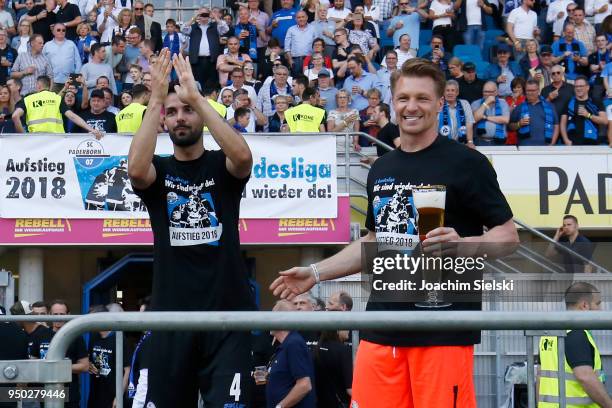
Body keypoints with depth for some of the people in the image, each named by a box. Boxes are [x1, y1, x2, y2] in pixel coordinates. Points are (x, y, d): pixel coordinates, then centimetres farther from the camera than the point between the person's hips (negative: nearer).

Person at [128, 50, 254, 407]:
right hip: (171, 313, 2)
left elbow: (243, 156, -20)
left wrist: (197, 97, -22)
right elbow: (136, 169, -17)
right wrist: (156, 100, -20)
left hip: (227, 311, -2)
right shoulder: (159, 170, 8)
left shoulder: (222, 166, 5)